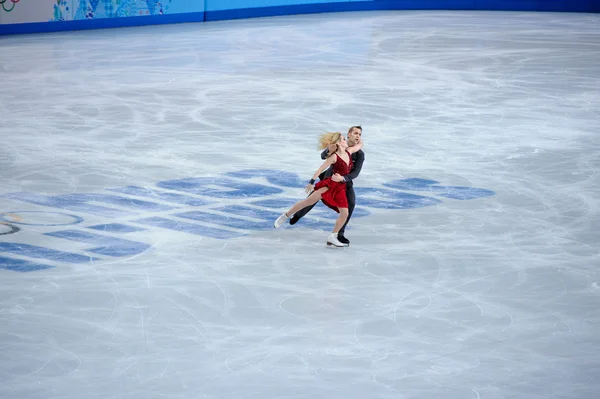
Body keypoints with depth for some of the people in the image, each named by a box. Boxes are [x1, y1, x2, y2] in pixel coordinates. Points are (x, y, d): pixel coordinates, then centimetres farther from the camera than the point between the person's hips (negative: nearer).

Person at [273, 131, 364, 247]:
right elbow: (321, 169, -13)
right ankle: (285, 216, 1)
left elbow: (360, 144, 22)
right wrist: (311, 182, -17)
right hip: (330, 184, -6)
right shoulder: (334, 157, -12)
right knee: (309, 201, -14)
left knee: (344, 214, -3)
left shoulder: (349, 151, 6)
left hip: (340, 188, 6)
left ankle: (332, 237, 7)